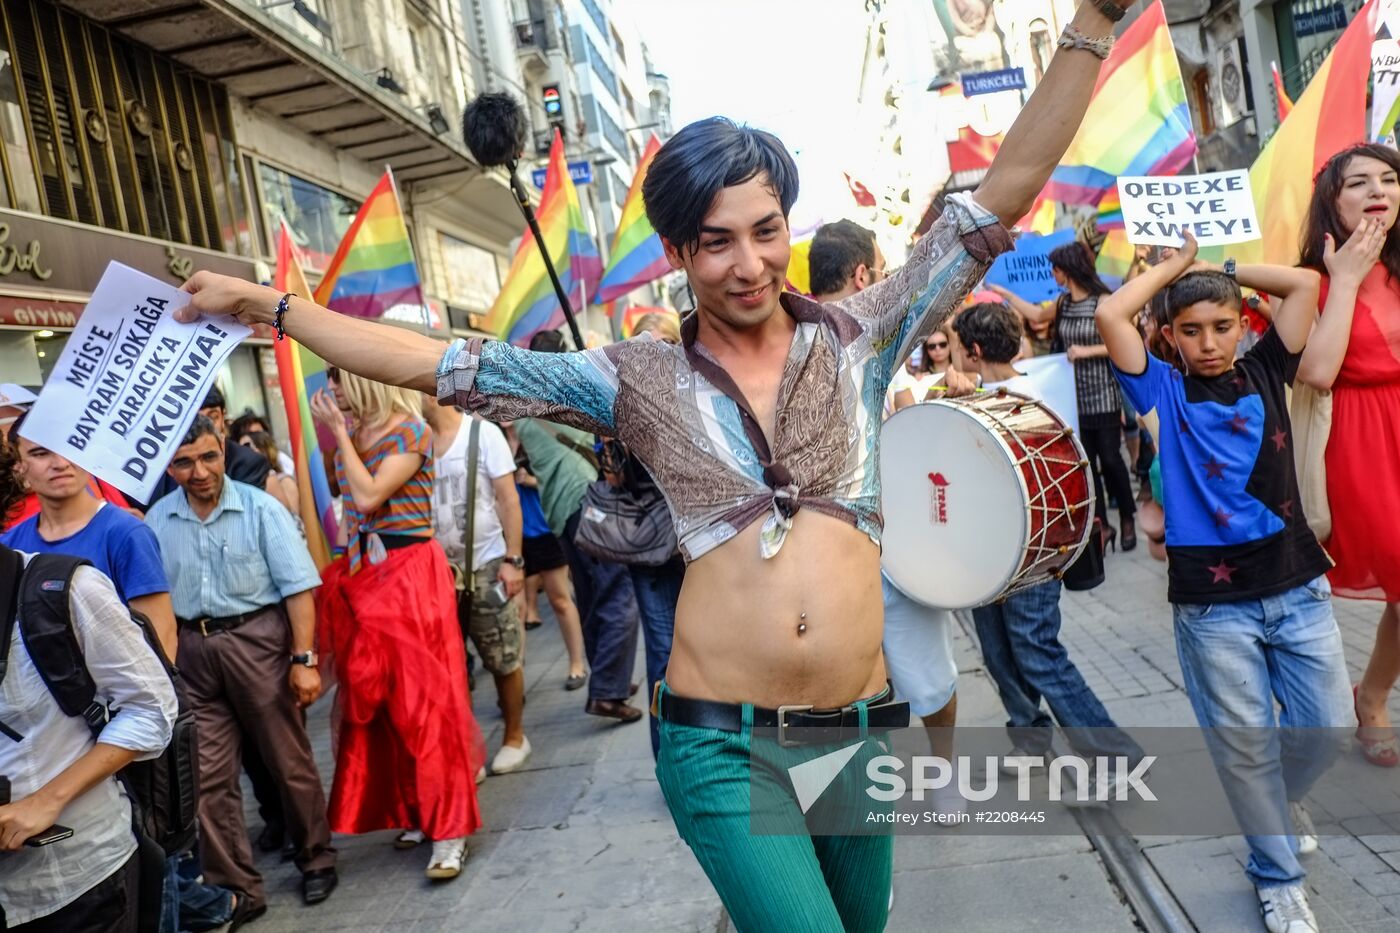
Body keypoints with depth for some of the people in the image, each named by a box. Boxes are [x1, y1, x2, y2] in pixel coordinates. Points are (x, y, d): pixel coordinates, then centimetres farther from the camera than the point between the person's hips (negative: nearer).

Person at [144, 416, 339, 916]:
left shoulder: (260, 508, -8)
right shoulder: (157, 520, 2)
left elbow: (298, 588, -9)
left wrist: (304, 659, -14)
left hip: (257, 640, -3)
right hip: (191, 650, 3)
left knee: (288, 760, 8)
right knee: (207, 776, 7)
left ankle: (317, 860, 30)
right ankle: (237, 888, 22)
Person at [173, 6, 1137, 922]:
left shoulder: (858, 339, 0)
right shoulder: (639, 380, -2)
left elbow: (1004, 192, -1)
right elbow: (442, 364, 0)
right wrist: (268, 304, 0)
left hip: (860, 729, 3)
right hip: (720, 744, -2)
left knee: (862, 917, 23)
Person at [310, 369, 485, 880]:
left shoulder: (411, 431, -11)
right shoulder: (355, 433, 11)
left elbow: (369, 497, -20)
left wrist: (340, 432, -14)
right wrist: (334, 431, 6)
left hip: (409, 573, -8)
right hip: (364, 574, 8)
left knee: (424, 696, -5)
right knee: (379, 698, 11)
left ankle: (449, 827, 3)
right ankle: (415, 810, 24)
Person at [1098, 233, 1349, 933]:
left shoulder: (1265, 371, 7)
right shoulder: (1164, 391, -2)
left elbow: (1305, 283, 2)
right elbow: (1110, 314, -13)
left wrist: (1222, 269, 7)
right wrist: (1177, 264, 0)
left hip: (1298, 585, 3)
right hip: (1212, 602, -3)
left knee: (1325, 726, 12)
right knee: (1244, 743, 6)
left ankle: (1284, 798, 45)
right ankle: (1277, 874, 27)